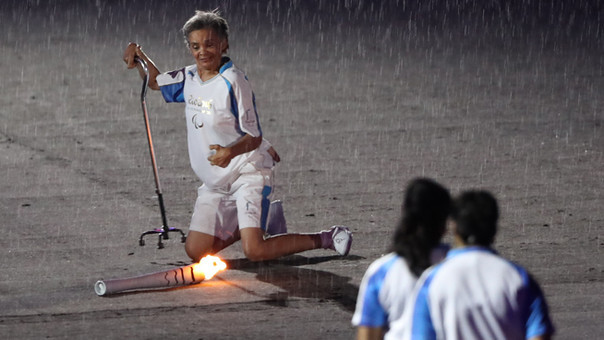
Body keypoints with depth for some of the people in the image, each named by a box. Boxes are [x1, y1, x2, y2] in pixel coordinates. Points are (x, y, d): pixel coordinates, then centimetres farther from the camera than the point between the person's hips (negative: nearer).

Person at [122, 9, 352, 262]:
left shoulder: (233, 82, -19)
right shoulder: (189, 78, 4)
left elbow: (254, 137, -17)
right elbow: (155, 82, 25)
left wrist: (231, 152, -37)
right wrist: (139, 55, 7)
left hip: (248, 172, -8)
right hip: (214, 182, 8)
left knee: (254, 251, -23)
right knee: (195, 252, 2)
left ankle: (326, 239, -4)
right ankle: (243, 227, 29)